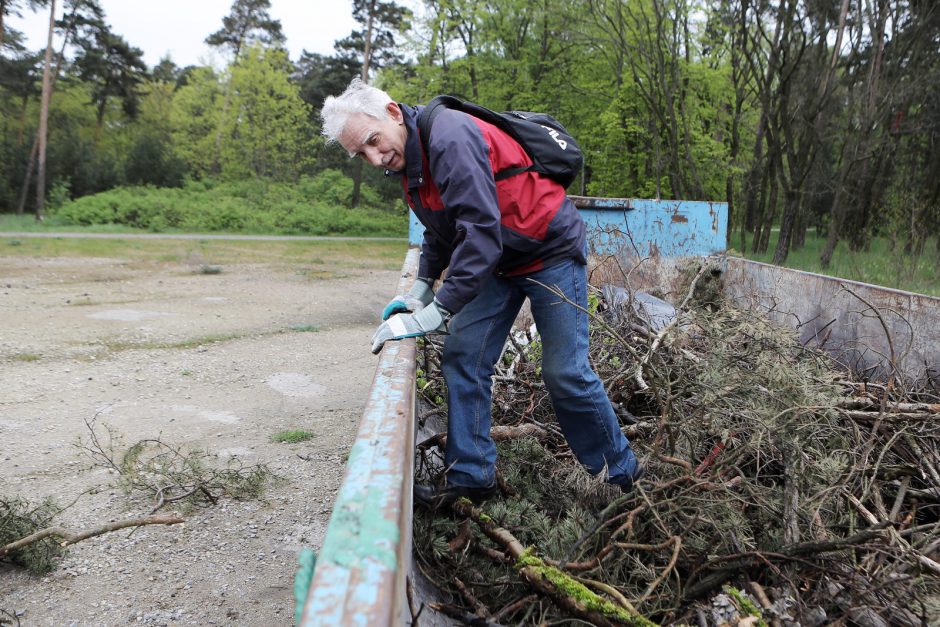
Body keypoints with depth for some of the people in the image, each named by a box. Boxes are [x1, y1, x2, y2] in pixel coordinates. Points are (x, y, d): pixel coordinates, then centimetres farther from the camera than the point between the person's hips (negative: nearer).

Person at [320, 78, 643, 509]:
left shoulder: (451, 138, -27)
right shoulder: (408, 156, 4)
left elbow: (481, 232, -33)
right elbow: (440, 231, 16)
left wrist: (437, 313, -32)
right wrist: (421, 288, 4)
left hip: (550, 249, -9)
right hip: (499, 259, 9)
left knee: (565, 372, -5)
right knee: (463, 357, 1)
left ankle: (622, 474, 15)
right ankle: (470, 476, 10)